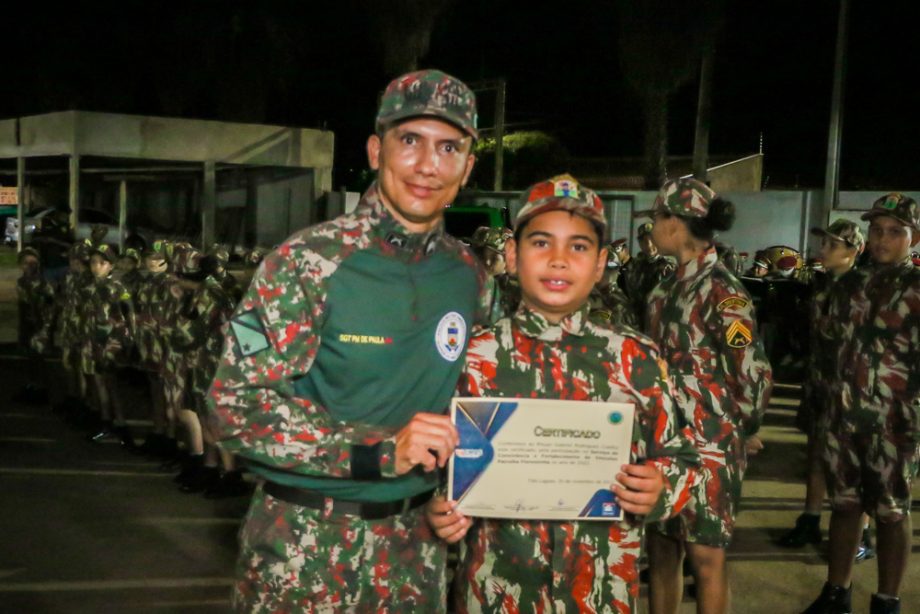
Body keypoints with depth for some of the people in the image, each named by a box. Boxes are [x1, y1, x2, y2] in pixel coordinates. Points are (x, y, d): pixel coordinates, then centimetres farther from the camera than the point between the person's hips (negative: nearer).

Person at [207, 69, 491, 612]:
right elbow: (237, 404, -18)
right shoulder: (309, 262, -14)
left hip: (415, 548, 5)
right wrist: (379, 450, -23)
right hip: (304, 545, -4)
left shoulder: (471, 278, 2)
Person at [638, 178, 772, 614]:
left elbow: (756, 373, -16)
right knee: (660, 547, 16)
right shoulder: (669, 286, 8)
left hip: (709, 443, -7)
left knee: (706, 556, 3)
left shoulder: (722, 291, -16)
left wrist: (746, 429, -2)